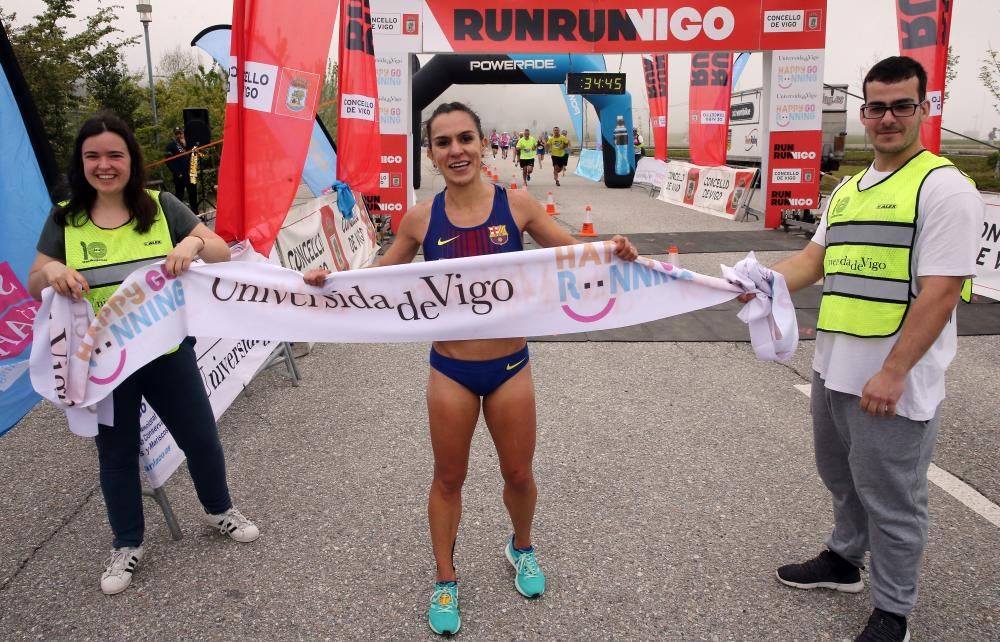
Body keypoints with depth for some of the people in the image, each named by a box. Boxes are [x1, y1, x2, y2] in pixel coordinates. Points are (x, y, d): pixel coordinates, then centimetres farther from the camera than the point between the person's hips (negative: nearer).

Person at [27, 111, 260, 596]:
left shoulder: (163, 208, -5)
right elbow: (34, 287, 1)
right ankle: (127, 545, 36)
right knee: (116, 454, 14)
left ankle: (219, 510, 41)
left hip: (168, 353, 0)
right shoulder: (64, 221, -2)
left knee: (201, 438, 13)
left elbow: (223, 254, -7)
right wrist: (51, 272, -23)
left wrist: (196, 241, -30)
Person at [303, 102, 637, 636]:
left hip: (510, 367, 0)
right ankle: (446, 582, 37)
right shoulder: (421, 218, -7)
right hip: (450, 371, 0)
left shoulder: (516, 204, -9)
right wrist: (331, 280, -10)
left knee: (518, 474, 16)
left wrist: (612, 253, -18)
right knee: (448, 478, 15)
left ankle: (521, 548, 49)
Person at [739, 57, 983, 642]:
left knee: (891, 500, 6)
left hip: (894, 381, -7)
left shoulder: (944, 188, -13)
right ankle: (844, 560, 46)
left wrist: (892, 374, -22)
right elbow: (815, 258, 15)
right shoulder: (847, 189, 12)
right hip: (834, 368, 8)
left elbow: (940, 291, -19)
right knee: (841, 476, 24)